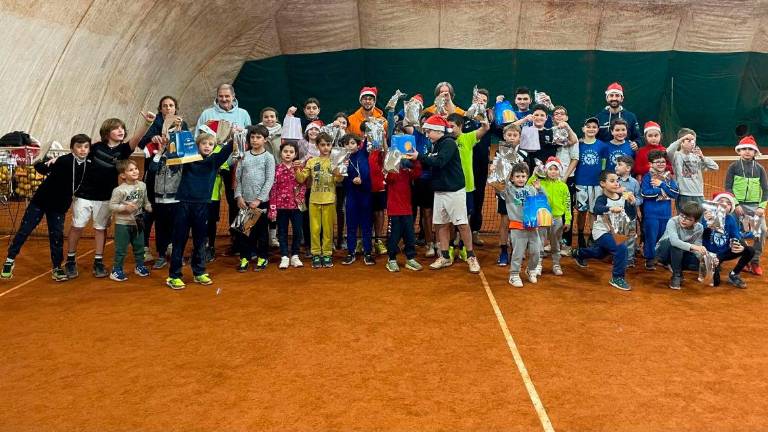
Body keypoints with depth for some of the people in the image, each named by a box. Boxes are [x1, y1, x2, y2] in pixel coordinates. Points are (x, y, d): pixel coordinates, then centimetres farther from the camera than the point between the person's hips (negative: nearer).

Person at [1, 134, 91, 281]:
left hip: (59, 206, 3)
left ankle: (57, 267, 14)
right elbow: (39, 168, -24)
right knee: (24, 230, 3)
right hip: (41, 201, -3)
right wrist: (48, 164, -38)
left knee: (57, 235, 4)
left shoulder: (88, 164, -7)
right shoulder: (63, 161, -22)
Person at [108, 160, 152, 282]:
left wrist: (150, 208, -7)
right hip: (123, 223, -5)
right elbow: (112, 205, -16)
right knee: (121, 249, 3)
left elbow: (145, 201, 9)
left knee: (139, 246, 18)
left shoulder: (142, 185, -2)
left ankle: (139, 266, 34)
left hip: (138, 222, 5)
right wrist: (125, 207, -27)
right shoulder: (119, 190, -19)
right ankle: (116, 270, 14)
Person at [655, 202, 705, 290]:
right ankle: (677, 275, -18)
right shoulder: (673, 222, -28)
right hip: (663, 250, -4)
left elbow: (697, 249, -14)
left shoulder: (699, 228, -13)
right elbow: (674, 240, -45)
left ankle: (672, 264, 6)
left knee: (697, 263, -24)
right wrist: (693, 246, -57)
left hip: (680, 254, 4)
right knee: (675, 244, -36)